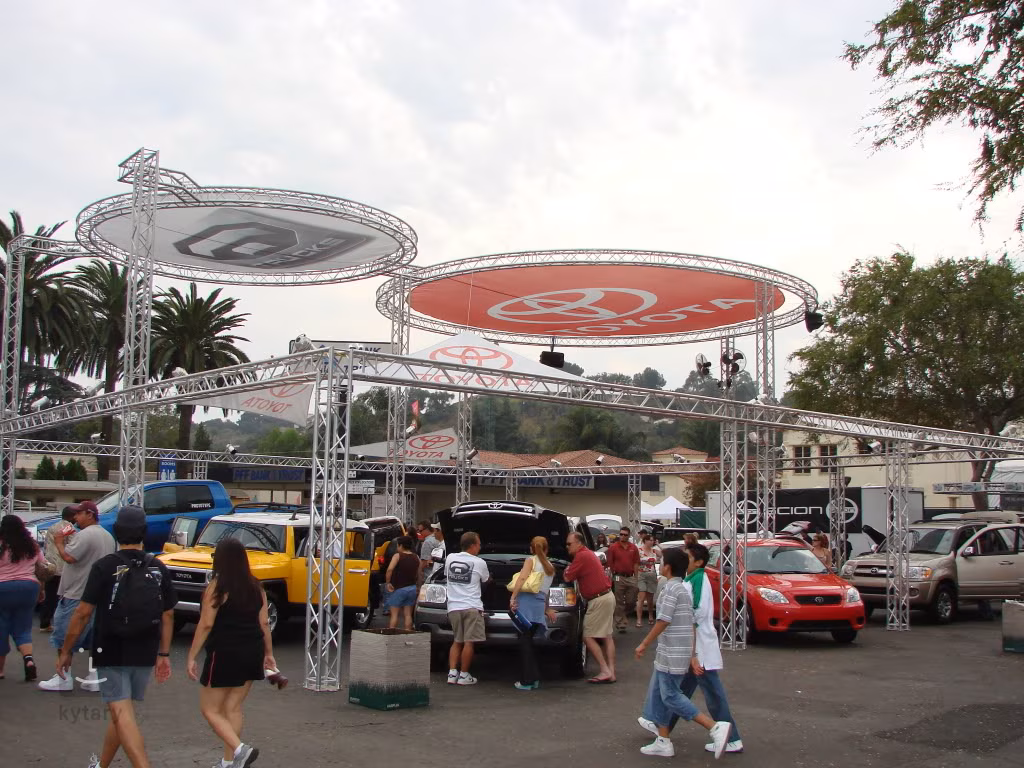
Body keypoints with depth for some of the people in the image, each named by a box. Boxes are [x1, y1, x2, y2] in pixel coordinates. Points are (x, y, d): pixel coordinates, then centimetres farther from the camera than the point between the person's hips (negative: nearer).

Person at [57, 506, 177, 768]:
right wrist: (164, 654, 13)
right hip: (144, 655, 5)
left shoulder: (104, 566, -10)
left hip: (111, 653, -5)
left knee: (122, 714, -8)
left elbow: (83, 613, -10)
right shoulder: (158, 569, 3)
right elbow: (168, 615, 6)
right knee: (121, 711, 21)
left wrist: (66, 652, 0)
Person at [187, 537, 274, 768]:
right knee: (233, 708, 15)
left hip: (225, 654, -6)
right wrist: (269, 654, 15)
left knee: (210, 709, 4)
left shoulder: (217, 586, -11)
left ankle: (240, 749, -14)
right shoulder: (255, 587, 6)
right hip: (251, 654, 6)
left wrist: (192, 657, -10)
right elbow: (264, 623, 7)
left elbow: (206, 624, -14)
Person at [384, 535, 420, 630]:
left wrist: (387, 582, -16)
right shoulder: (416, 558, 7)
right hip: (411, 588, 5)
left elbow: (390, 569, -24)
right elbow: (418, 575, 10)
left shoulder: (398, 556, -10)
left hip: (398, 588, -5)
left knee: (394, 614, 1)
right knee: (408, 615, 9)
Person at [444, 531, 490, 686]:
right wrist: (489, 577, 38)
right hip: (472, 607, -5)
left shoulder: (450, 558, 7)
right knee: (468, 642, -1)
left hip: (453, 607, 5)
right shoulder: (479, 563, -4)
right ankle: (464, 675, 0)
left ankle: (452, 673, 3)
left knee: (456, 642, 14)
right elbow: (486, 580, 14)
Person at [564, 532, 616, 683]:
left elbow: (567, 578, -12)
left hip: (599, 600, -10)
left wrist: (566, 570, 7)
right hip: (607, 597, 10)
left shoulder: (581, 556, -14)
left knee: (588, 637, -6)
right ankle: (611, 672, 10)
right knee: (607, 636, 10)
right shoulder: (589, 554, 17)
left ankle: (605, 671, -9)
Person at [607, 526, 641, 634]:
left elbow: (636, 563, 9)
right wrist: (612, 576, -4)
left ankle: (623, 615, 32)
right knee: (619, 603, 1)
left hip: (631, 577, 3)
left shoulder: (633, 548, 8)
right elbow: (609, 563, -1)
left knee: (631, 602, 6)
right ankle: (620, 625, 7)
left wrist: (636, 577, 4)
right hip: (619, 577, -3)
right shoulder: (613, 547, -1)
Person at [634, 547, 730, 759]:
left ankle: (715, 728, -12)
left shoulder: (671, 588, -15)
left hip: (672, 653, -10)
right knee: (659, 692, 14)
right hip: (674, 653, 10)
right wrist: (693, 654, 15)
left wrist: (644, 644, -11)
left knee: (671, 696, -6)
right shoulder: (684, 589, 14)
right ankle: (663, 741, 18)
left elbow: (663, 622, -19)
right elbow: (691, 624, 14)